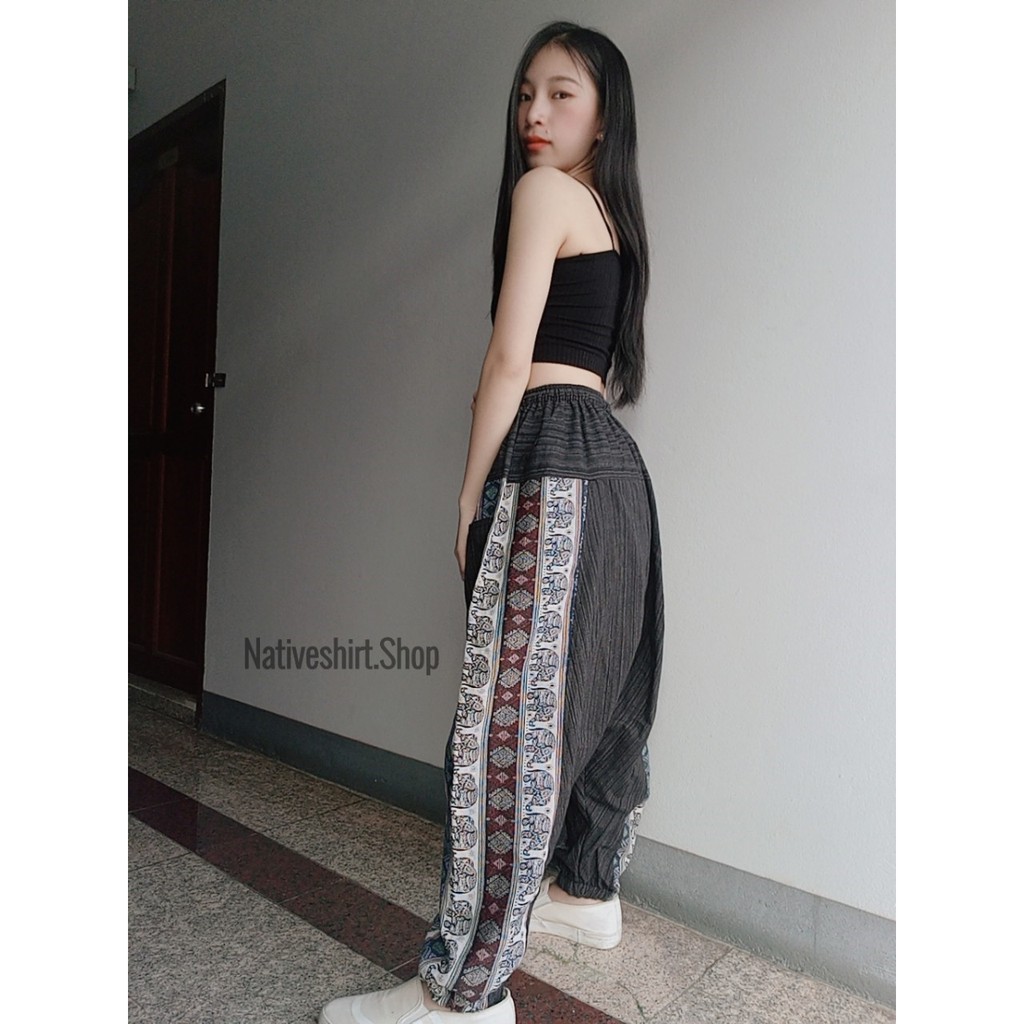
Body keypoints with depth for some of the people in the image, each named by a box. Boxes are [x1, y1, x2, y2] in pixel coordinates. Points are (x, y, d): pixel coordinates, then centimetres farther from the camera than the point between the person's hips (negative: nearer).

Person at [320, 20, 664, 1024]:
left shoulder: (543, 190, -2)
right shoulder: (611, 210, 24)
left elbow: (510, 358, -12)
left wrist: (471, 497, -8)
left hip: (554, 460, -10)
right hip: (614, 463, 10)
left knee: (512, 714, -10)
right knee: (594, 689, 15)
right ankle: (588, 892, 32)